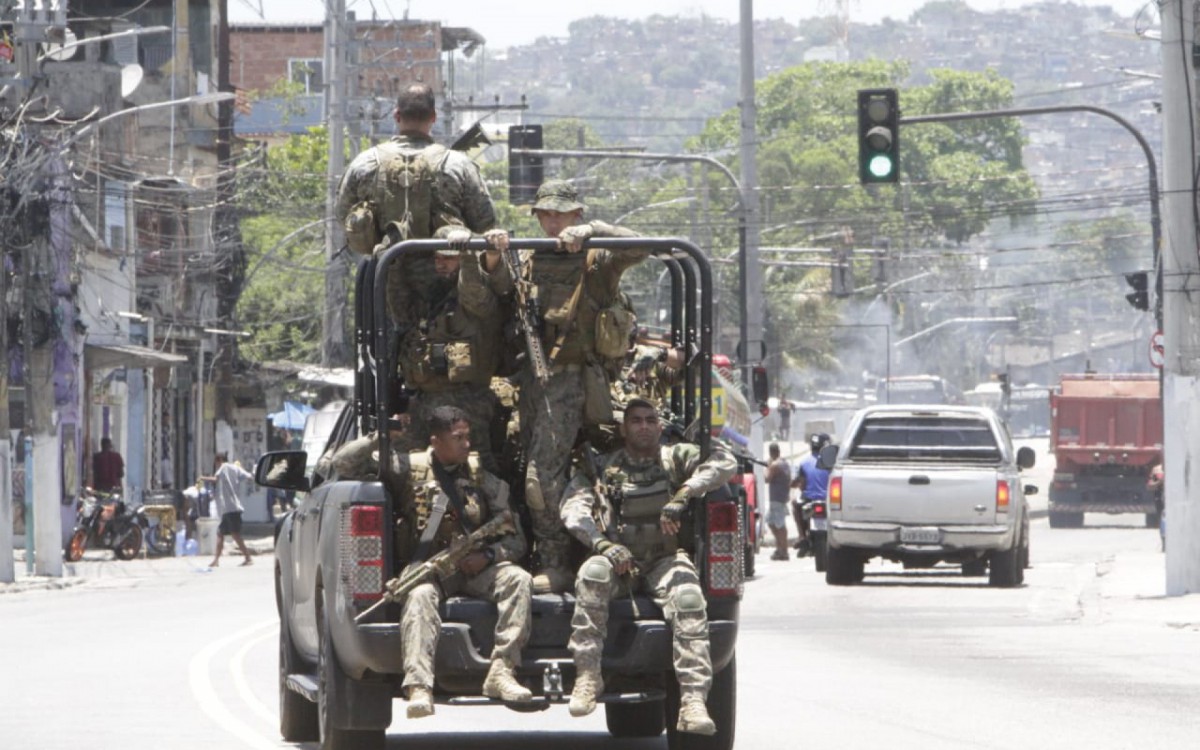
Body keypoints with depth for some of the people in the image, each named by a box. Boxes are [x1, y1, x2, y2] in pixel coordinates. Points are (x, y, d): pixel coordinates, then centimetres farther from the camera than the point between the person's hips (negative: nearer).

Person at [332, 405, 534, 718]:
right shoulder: (410, 468, 6)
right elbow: (344, 463, 5)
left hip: (474, 567, 3)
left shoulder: (482, 477, 11)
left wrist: (488, 556, -10)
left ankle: (501, 671, -33)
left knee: (518, 580, -26)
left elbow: (515, 540, 10)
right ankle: (419, 687, -54)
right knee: (419, 595, -37)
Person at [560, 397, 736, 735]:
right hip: (619, 562, 0)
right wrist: (602, 544, -19)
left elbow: (725, 463, -5)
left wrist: (682, 496, -18)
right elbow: (572, 507, 0)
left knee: (688, 599, -33)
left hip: (664, 561, 0)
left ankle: (693, 701, -40)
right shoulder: (603, 467, 12)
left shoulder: (676, 458, 10)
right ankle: (587, 675, -34)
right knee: (592, 573, -35)